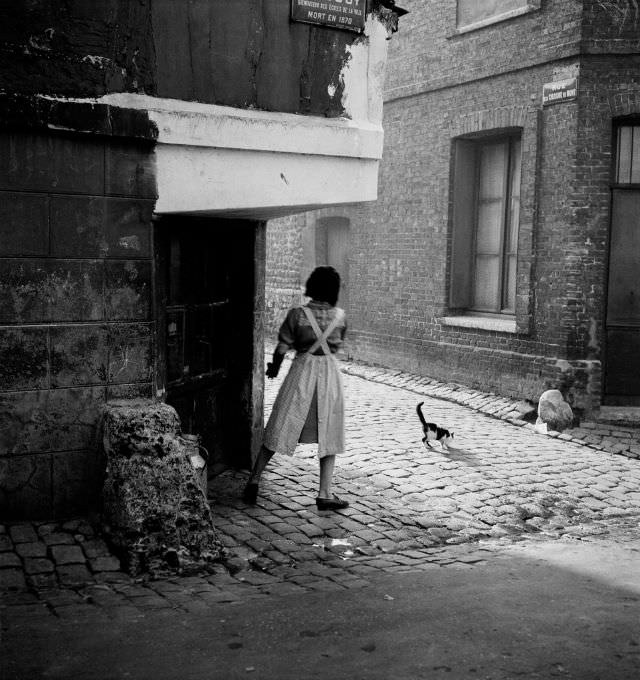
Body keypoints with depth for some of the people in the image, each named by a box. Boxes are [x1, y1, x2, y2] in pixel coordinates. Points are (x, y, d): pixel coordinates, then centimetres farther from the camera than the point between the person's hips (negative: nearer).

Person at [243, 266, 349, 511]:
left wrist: (274, 367, 14)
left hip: (301, 372, -1)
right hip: (330, 373, 1)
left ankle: (254, 480, 12)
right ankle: (325, 493, 7)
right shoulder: (340, 316, -3)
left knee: (279, 430, 8)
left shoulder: (297, 314, -9)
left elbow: (282, 348, -5)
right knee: (329, 435, 9)